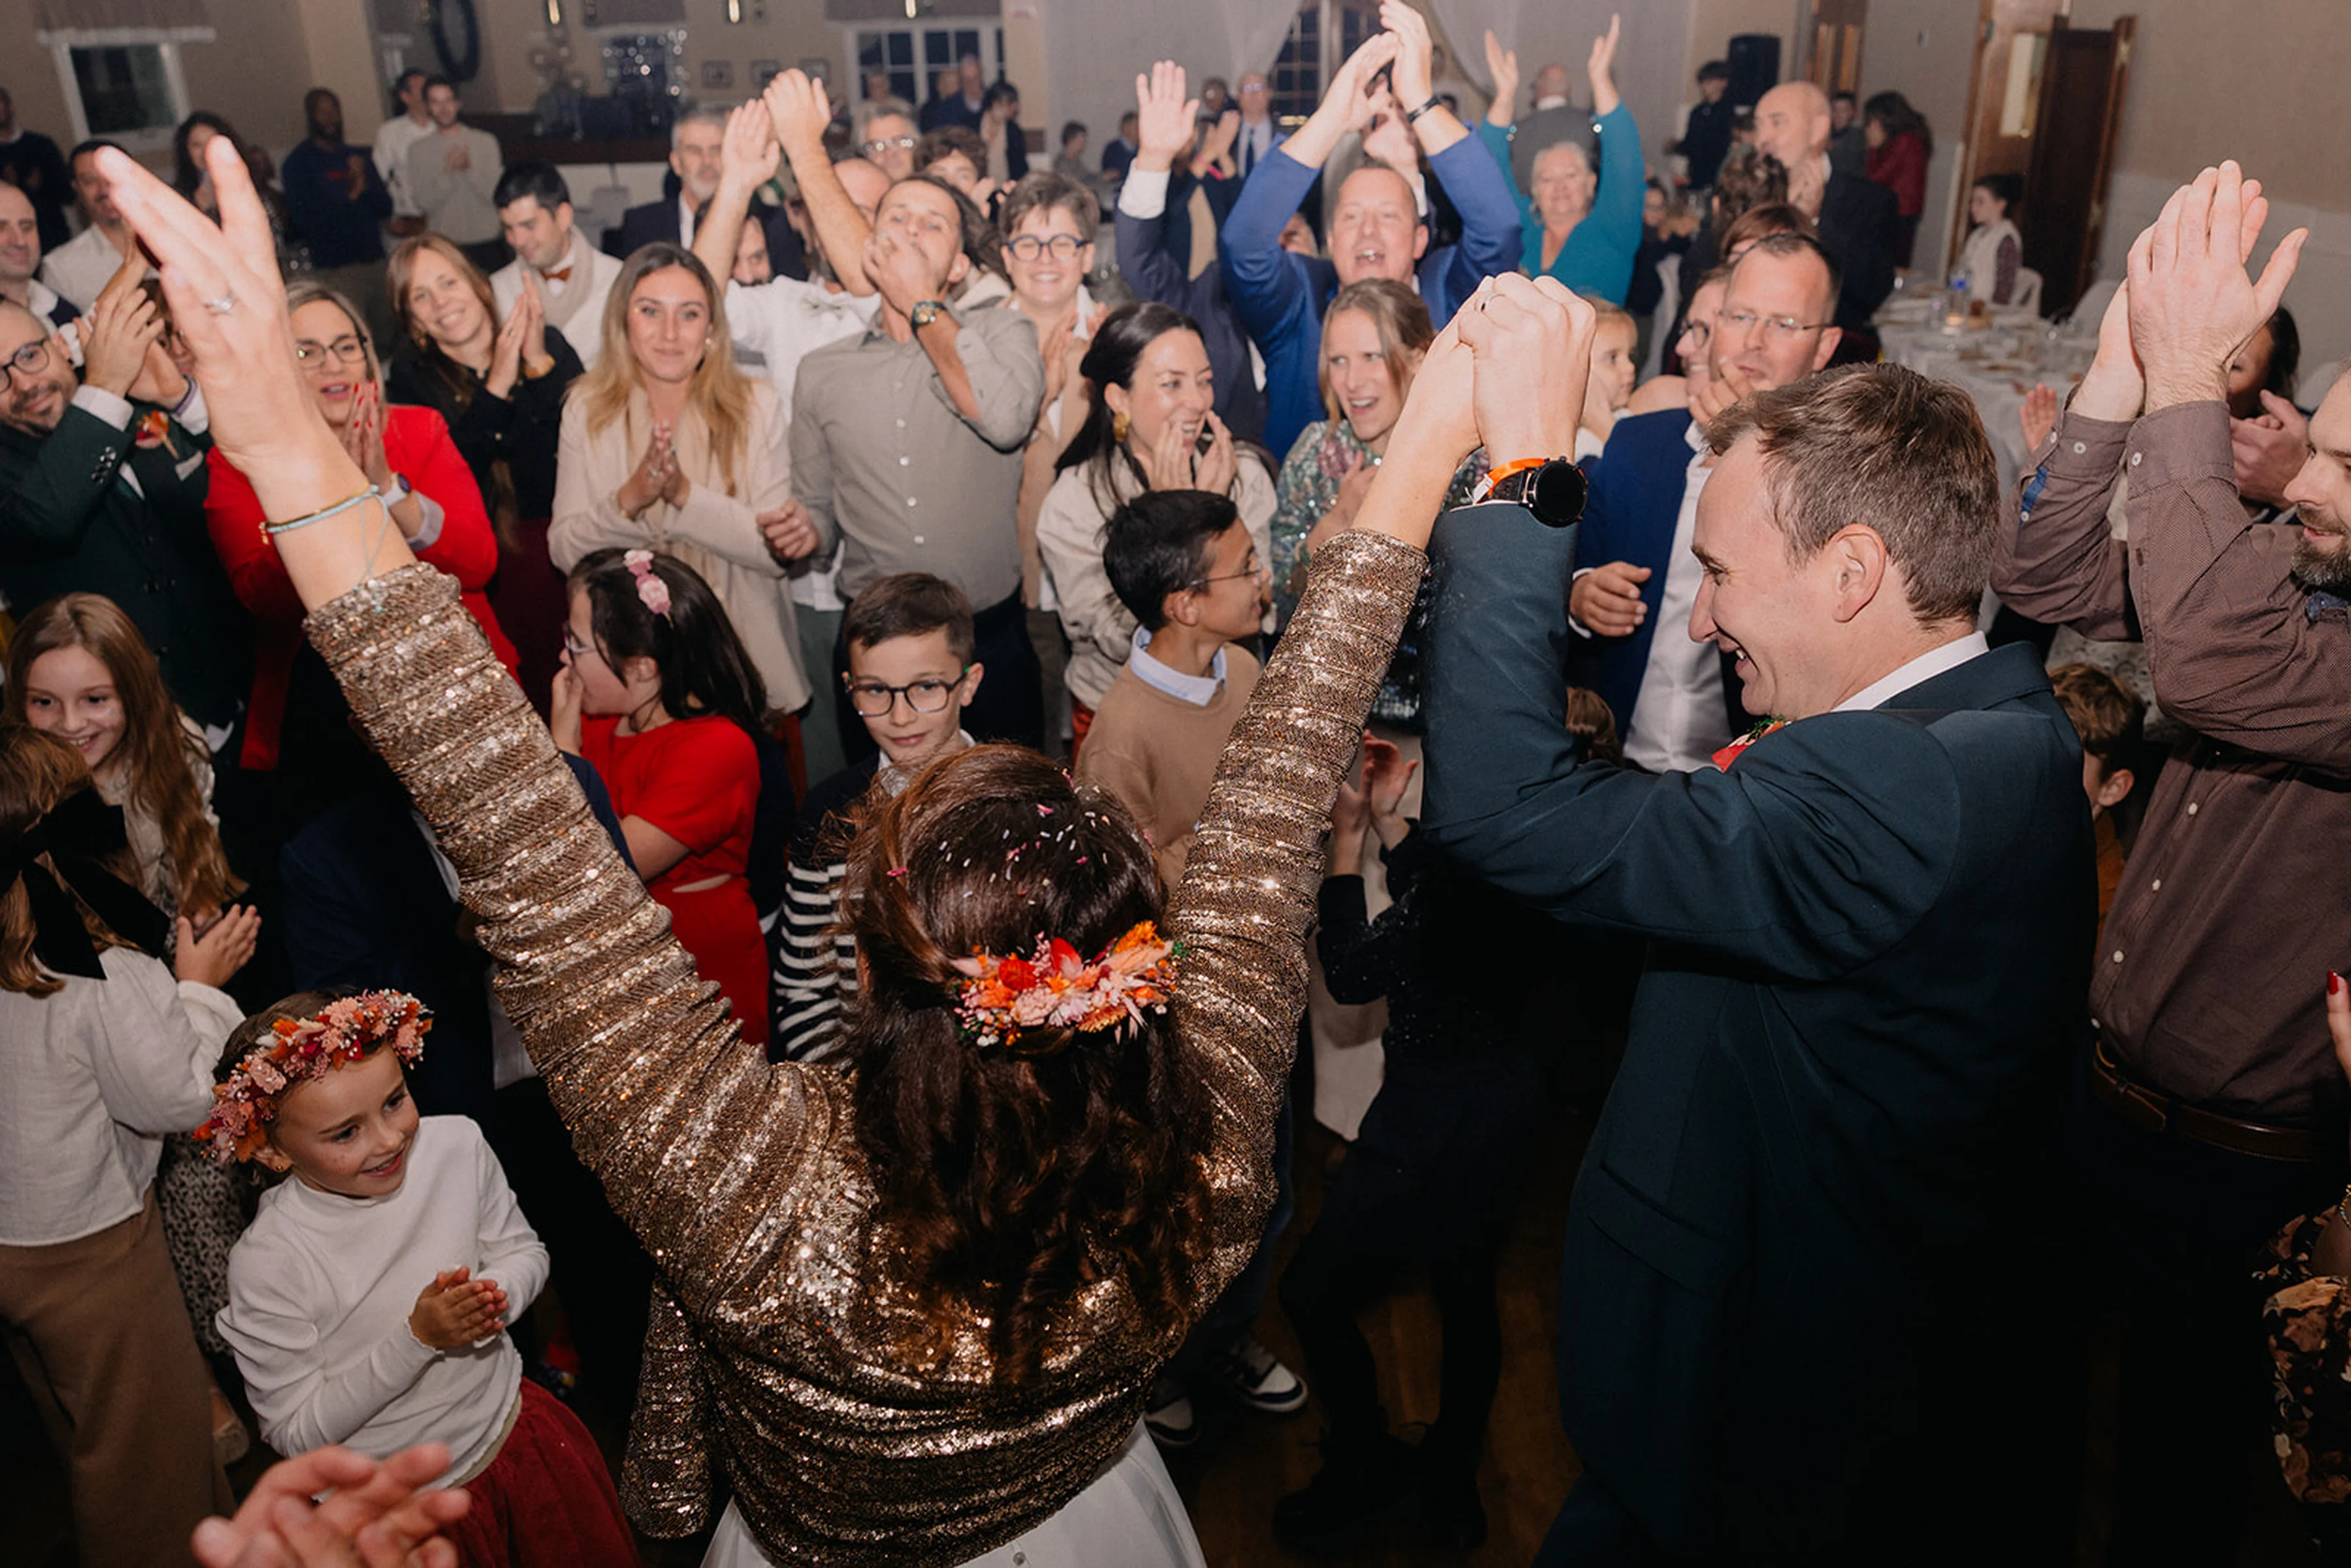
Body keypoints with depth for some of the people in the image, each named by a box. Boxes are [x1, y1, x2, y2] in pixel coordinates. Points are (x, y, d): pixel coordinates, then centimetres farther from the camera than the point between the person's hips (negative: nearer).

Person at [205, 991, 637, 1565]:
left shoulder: (457, 1145, -14)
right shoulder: (268, 1264, -25)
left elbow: (524, 1251, 1)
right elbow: (294, 1431, -17)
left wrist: (494, 1296, -22)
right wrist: (417, 1339, -27)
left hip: (509, 1427, 4)